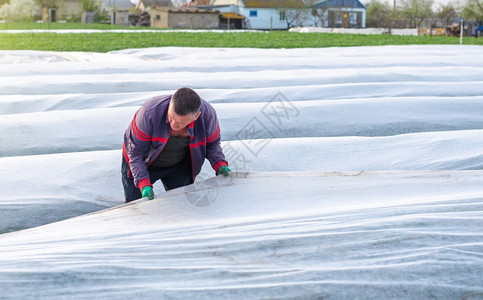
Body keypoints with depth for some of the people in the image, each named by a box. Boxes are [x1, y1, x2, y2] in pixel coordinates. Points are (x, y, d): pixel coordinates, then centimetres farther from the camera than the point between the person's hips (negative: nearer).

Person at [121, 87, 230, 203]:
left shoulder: (208, 115, -30)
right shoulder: (150, 112, -39)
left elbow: (212, 143, -6)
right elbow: (135, 152, -28)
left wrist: (220, 165, -21)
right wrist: (144, 184, -37)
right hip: (145, 163, -2)